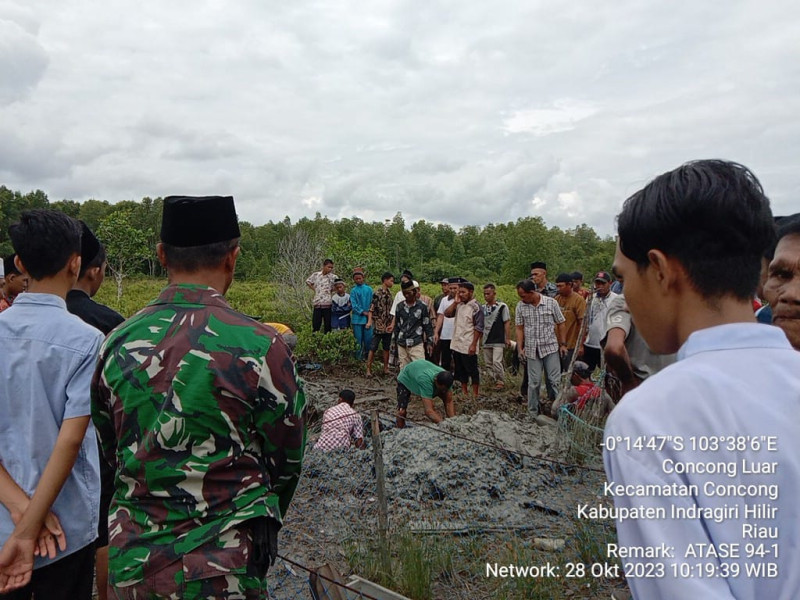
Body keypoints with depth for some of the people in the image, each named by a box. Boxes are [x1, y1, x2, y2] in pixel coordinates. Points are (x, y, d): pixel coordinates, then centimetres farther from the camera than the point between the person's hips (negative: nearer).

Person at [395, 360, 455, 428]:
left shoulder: (446, 379, -31)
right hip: (406, 379, -5)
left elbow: (449, 402, -25)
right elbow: (428, 411, -50)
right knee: (401, 411, -23)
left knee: (450, 401, -6)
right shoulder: (426, 380, -48)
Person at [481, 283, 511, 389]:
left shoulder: (502, 306, -5)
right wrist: (480, 339, 13)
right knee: (489, 363, 8)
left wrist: (508, 339, -8)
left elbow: (507, 323, -5)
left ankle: (501, 381, 2)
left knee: (496, 362, -15)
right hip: (486, 341, 6)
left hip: (498, 341, -6)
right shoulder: (483, 308, 9)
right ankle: (496, 380, 22)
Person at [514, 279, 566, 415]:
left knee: (555, 380, 0)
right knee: (534, 382, 6)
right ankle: (532, 414, 17)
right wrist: (520, 348, 1)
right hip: (532, 350, 1)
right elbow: (519, 328, 6)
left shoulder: (551, 303, -5)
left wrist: (563, 344, 0)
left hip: (551, 347, -1)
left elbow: (560, 324, 2)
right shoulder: (520, 306, 0)